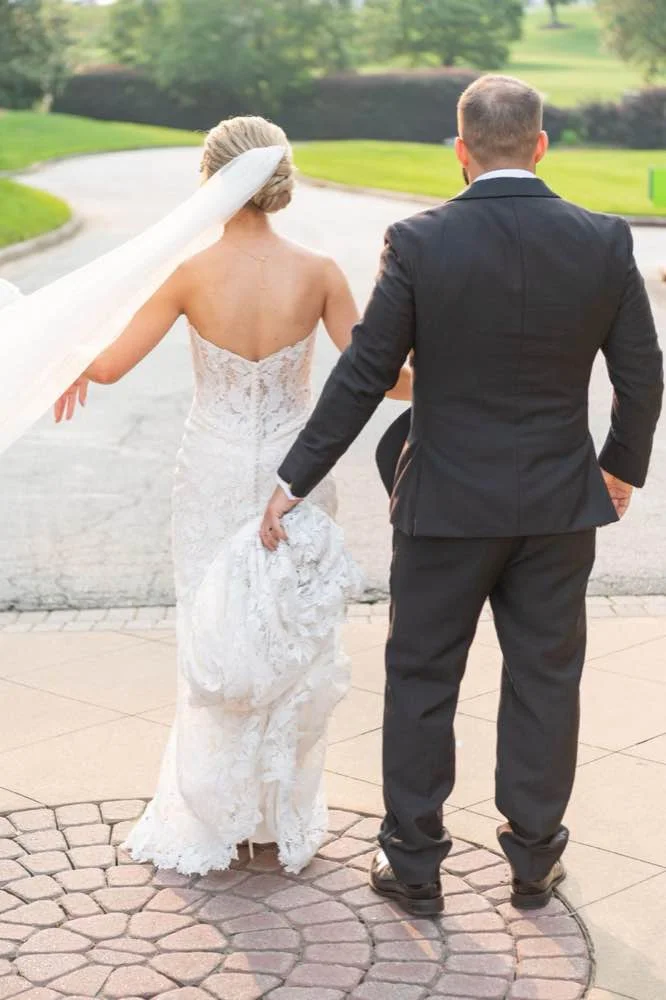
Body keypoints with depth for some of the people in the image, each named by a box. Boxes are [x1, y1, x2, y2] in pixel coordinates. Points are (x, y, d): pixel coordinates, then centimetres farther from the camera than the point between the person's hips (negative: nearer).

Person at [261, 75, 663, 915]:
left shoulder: (419, 244, -13)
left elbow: (362, 378, -11)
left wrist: (294, 481, -1)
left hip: (446, 505, -2)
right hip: (560, 505, 2)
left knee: (421, 681, 11)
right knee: (544, 680, 14)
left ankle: (413, 864, 20)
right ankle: (534, 860, 24)